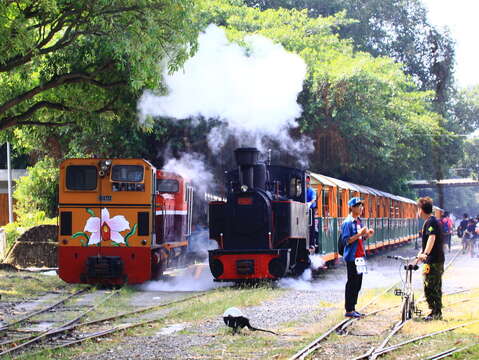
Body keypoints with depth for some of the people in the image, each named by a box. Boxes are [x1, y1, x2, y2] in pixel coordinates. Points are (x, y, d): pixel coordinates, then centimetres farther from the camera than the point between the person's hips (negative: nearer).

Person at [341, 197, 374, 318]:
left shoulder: (358, 221, 14)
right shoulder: (347, 222, -13)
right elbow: (346, 240, -18)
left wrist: (367, 235, 3)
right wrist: (359, 234, -25)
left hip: (359, 257, 9)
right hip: (352, 257, -9)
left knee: (357, 284, 11)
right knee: (352, 283, -5)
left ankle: (352, 308, 18)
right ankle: (349, 310, 0)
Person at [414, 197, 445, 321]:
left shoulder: (430, 222, -14)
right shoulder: (431, 221, 18)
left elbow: (431, 238, -30)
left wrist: (425, 253, -40)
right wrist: (420, 255, 34)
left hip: (433, 261, -10)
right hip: (437, 260, 10)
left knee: (430, 287, -8)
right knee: (435, 288, 14)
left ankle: (435, 313, -5)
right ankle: (437, 312, 19)